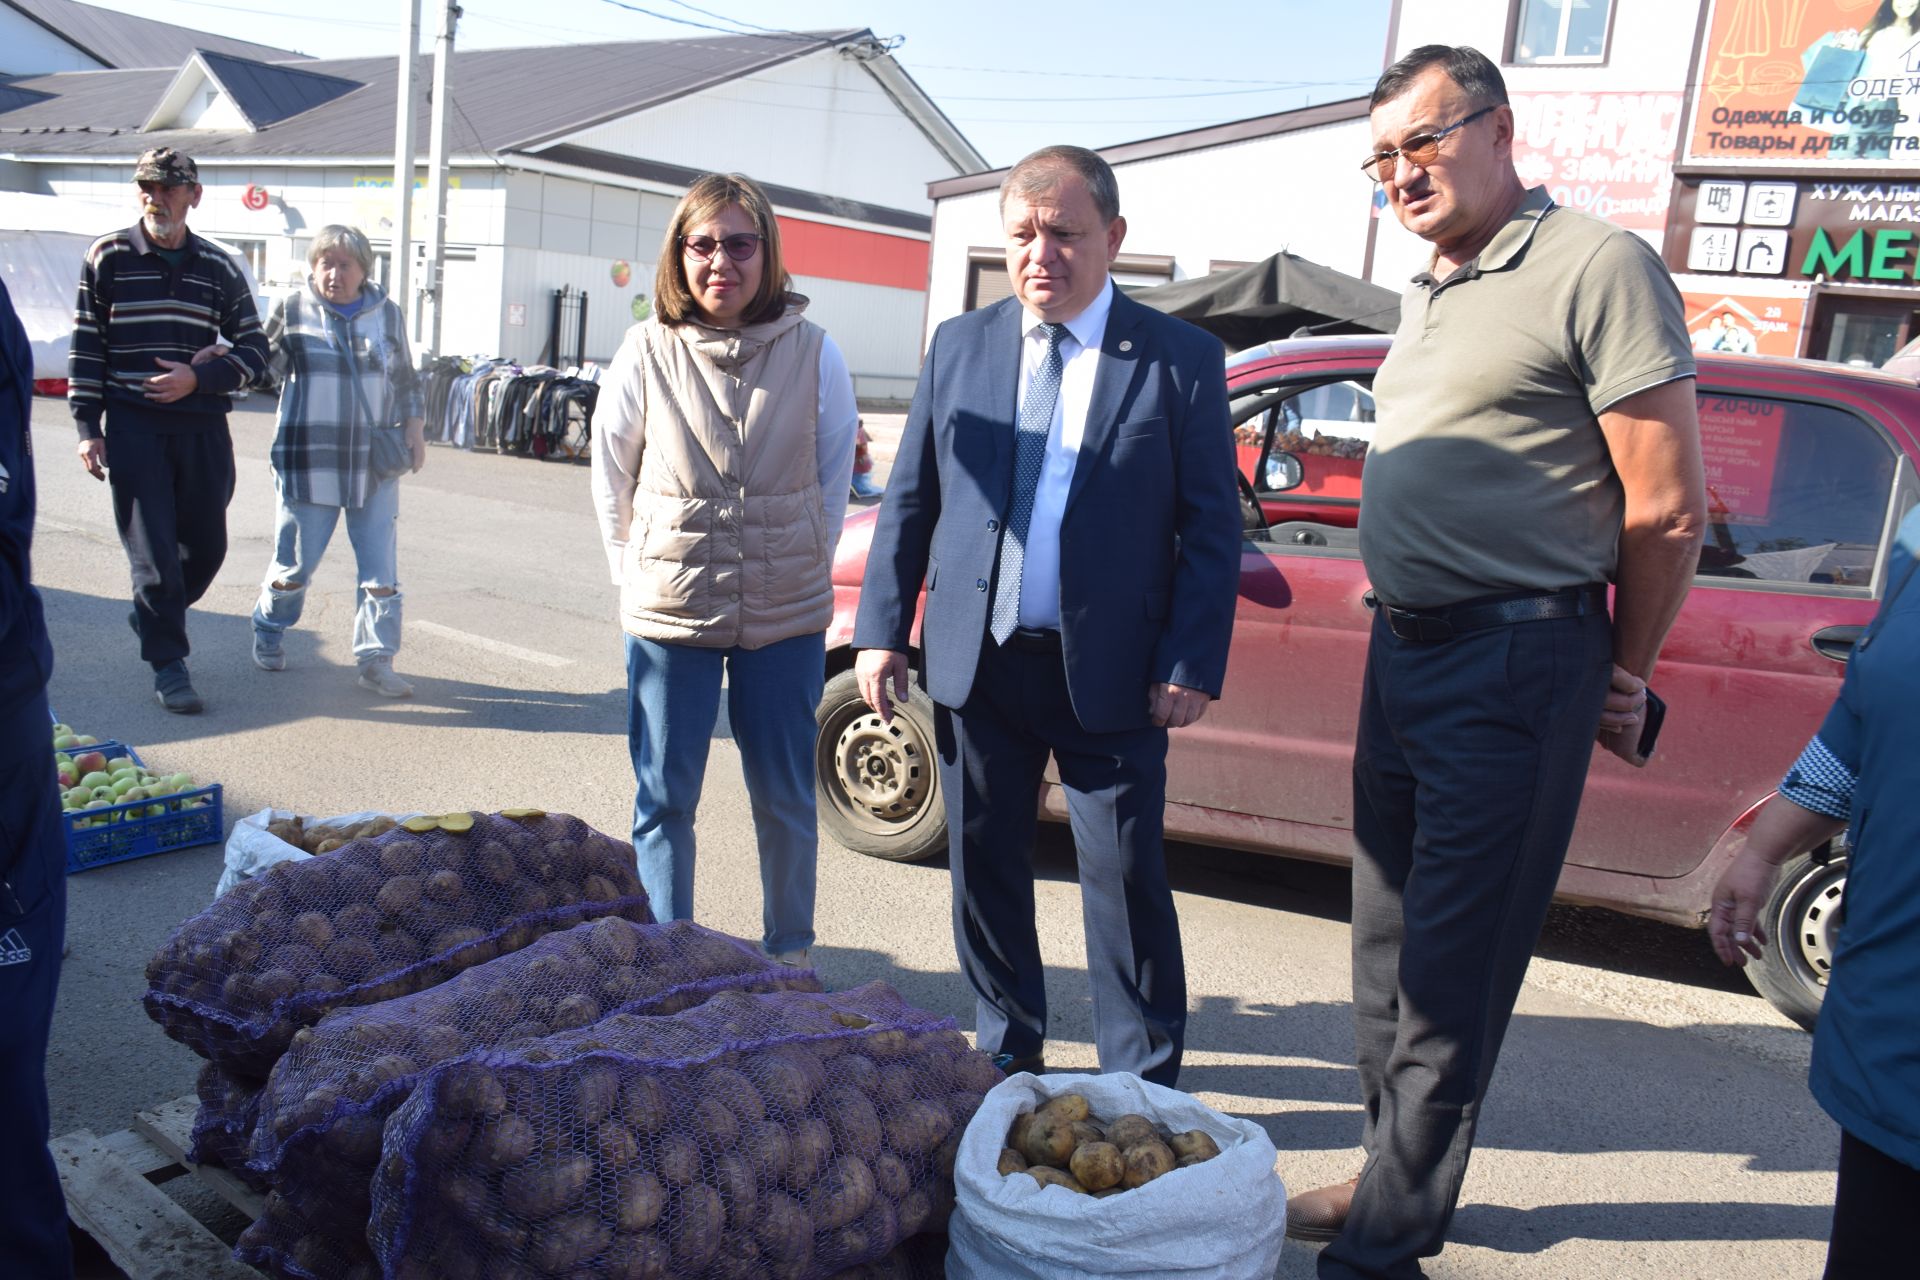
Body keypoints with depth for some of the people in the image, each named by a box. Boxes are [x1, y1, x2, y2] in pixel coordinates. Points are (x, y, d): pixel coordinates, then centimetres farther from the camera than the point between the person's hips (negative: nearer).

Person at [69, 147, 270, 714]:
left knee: (206, 544, 10)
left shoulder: (219, 268, 7)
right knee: (153, 549, -4)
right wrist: (87, 427, -3)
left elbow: (254, 349, 9)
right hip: (132, 427, -3)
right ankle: (168, 665, 6)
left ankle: (152, 616, 37)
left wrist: (197, 378, -9)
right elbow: (85, 345, 3)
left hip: (203, 427, 3)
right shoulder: (108, 257, 2)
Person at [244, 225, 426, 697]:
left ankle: (376, 658, 7)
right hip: (309, 462, -2)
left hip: (375, 465, 2)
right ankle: (268, 632, 34)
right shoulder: (292, 310, 1)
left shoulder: (387, 313, 7)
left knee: (381, 568, -1)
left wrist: (414, 427, 7)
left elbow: (405, 379, 16)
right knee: (296, 562, 8)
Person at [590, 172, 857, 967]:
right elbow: (611, 474, 7)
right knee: (664, 797, 9)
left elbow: (834, 475, 5)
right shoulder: (647, 352, -3)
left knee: (785, 797, 11)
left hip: (788, 616, 0)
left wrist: (803, 569, 6)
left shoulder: (813, 354, -4)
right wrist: (640, 573, 7)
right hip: (668, 613, 0)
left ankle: (788, 952, 29)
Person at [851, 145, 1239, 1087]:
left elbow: (1212, 526, -3)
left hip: (1109, 671, -3)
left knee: (1126, 878, 3)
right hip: (975, 660, 4)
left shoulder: (1181, 360, -2)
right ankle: (1009, 1049, 32)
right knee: (984, 866, 13)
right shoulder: (959, 346, 8)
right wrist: (881, 630, 4)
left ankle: (1143, 1083, 19)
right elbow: (909, 500, 10)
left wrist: (1192, 666, -10)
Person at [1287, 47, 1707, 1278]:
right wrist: (1403, 635, 13)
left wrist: (1623, 679, -3)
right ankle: (1394, 1172, 32)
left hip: (1513, 666, -8)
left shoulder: (1596, 266, -10)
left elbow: (1668, 507, -11)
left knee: (1449, 977, 0)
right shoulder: (1430, 297, 15)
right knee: (1391, 946, 16)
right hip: (1403, 648, 8)